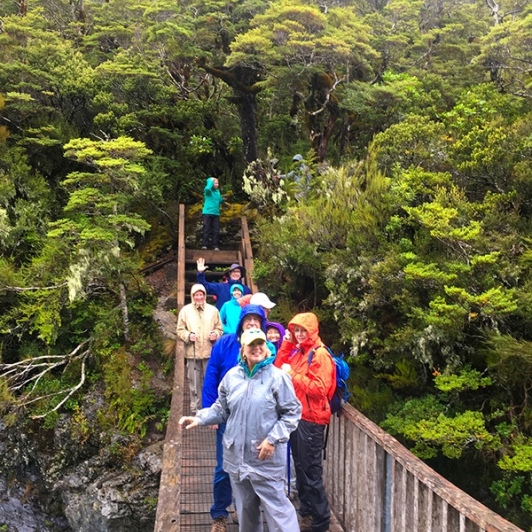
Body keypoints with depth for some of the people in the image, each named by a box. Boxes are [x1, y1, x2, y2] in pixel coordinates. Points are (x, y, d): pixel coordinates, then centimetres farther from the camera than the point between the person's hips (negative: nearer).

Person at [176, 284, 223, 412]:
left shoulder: (213, 310, 7)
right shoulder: (185, 310, 5)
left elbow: (219, 329, 12)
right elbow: (180, 330, 5)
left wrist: (215, 334, -9)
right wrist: (188, 335, -13)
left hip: (209, 352, 1)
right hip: (192, 353, 0)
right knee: (194, 382, 4)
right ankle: (195, 408, 14)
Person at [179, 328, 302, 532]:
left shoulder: (277, 377, -11)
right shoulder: (232, 376, 1)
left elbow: (292, 412, -8)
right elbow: (221, 408, 11)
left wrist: (273, 439, -15)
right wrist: (200, 418, -4)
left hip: (266, 457, -5)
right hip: (237, 454, 5)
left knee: (275, 504, -2)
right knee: (244, 506, 20)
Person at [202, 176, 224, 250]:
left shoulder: (218, 191, 13)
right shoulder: (208, 191, -5)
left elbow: (220, 201, 22)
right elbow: (207, 188, -31)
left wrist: (222, 200, 0)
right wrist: (211, 181, -17)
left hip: (216, 214, 5)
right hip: (207, 213, -5)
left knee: (216, 230, 2)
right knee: (206, 230, -6)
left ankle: (216, 246, 4)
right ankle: (204, 245, -4)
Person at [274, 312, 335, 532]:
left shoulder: (320, 355, -14)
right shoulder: (297, 350, 12)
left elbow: (320, 389, -22)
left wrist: (293, 375, -21)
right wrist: (286, 345, -1)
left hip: (311, 420, -8)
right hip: (296, 416, 9)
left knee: (311, 471, -2)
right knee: (300, 467, 17)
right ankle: (306, 512, 29)